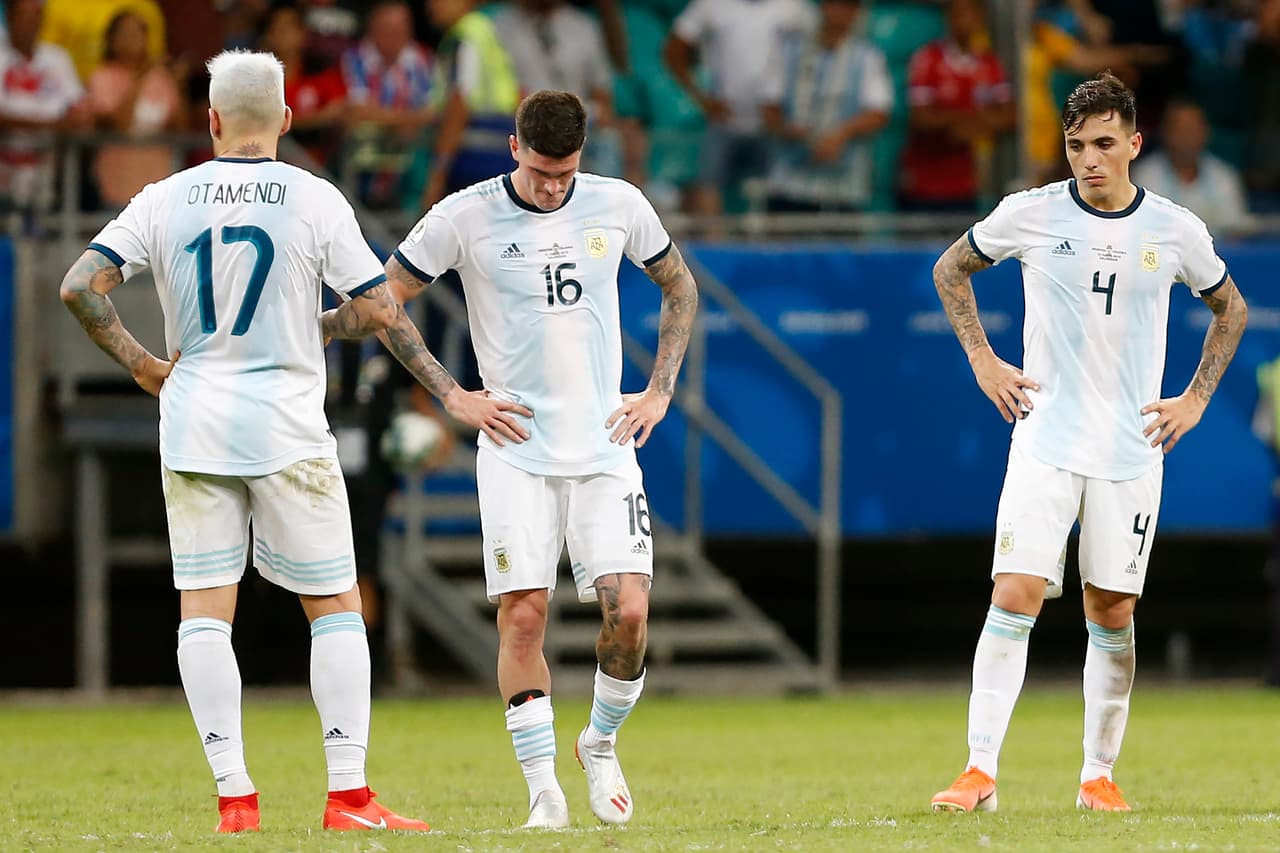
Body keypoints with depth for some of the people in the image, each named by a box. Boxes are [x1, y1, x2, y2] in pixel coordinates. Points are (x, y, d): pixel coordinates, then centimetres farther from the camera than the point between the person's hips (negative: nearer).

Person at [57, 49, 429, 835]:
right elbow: (378, 307, -6)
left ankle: (234, 795, 0)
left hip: (194, 428, 2)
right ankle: (348, 795, -1)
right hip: (287, 429, -2)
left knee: (204, 609, 6)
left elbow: (82, 285, -5)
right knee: (336, 605, 6)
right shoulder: (314, 200, -4)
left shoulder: (165, 201, 1)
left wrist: (141, 364, 6)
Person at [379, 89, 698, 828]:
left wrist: (660, 392, 9)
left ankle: (602, 744, 16)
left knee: (629, 610, -10)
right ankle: (543, 788, 0)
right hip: (516, 451, -1)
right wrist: (452, 395, -3)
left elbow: (679, 287, 19)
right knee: (523, 615, -9)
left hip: (604, 446, 2)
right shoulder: (465, 218, -5)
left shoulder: (619, 206, 2)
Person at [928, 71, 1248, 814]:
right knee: (1015, 598, -12)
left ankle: (1099, 775, 17)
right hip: (1045, 442, -1)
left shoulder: (1175, 231, -1)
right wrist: (984, 362, 5)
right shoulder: (1031, 215, -4)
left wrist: (1196, 400, 8)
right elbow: (951, 270, 14)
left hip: (1132, 450, 1)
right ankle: (981, 772, -11)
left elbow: (1231, 309, 16)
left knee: (1113, 614, 6)